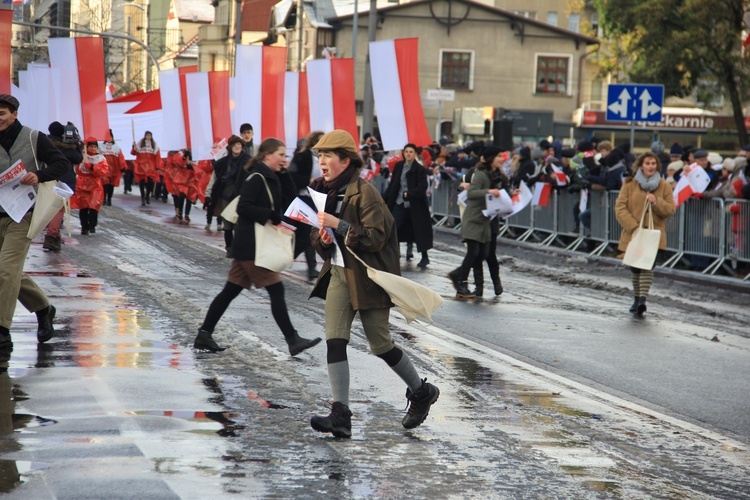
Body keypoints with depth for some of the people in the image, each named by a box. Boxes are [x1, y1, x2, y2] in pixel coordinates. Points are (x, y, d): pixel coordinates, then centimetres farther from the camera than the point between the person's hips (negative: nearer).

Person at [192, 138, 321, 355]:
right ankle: (293, 341, -5)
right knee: (276, 290, -8)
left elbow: (289, 199, 12)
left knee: (231, 291, 11)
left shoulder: (270, 178, 15)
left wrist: (283, 173, 5)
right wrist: (270, 216, -23)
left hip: (254, 245, 10)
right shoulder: (257, 178, -13)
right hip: (252, 245, -10)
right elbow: (243, 207, -20)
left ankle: (204, 335, 14)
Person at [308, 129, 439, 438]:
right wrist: (321, 238, -5)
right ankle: (340, 416, -10)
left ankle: (422, 392, 27)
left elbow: (376, 237, -19)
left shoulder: (364, 193, -13)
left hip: (368, 276, -7)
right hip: (338, 273, 7)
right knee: (334, 341, -8)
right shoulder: (324, 192, 10)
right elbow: (318, 236, 18)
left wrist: (338, 225, -24)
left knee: (381, 346, 3)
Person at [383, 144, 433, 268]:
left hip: (415, 204, -4)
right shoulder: (398, 166, 6)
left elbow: (422, 188, -15)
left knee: (419, 229, 3)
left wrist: (409, 194, -25)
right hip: (399, 202, 4)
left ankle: (425, 257, 15)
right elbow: (392, 184, 11)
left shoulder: (420, 169, -9)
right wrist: (385, 199, 8)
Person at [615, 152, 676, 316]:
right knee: (634, 267, 8)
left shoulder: (664, 186, 5)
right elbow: (620, 207, -4)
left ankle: (642, 299, -23)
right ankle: (637, 298, 24)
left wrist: (657, 202, -16)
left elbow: (670, 209, 4)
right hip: (633, 234, 1)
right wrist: (633, 226, -14)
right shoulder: (630, 184, 2)